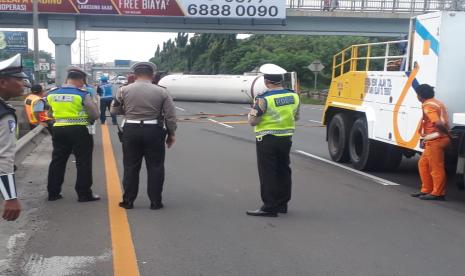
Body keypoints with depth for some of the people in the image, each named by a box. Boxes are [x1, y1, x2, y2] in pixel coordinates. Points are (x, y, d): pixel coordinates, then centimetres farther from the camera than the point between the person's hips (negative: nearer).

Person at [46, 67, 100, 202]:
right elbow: (95, 115, -6)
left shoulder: (52, 94, 2)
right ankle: (84, 194, 7)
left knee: (57, 161, 14)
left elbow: (53, 111, 13)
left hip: (58, 130, 5)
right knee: (83, 162, 5)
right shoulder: (83, 95, -11)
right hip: (79, 130, -4)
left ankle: (53, 193, 20)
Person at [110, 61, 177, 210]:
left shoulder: (124, 90, 0)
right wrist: (171, 134, 8)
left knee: (130, 167, 11)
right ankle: (155, 202, 11)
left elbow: (114, 110, 7)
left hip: (130, 130, 1)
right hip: (153, 131, -1)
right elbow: (170, 116, -3)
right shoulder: (161, 92, -3)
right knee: (155, 167, 8)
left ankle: (128, 201, 15)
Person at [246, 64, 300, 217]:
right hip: (286, 138, 6)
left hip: (267, 140, -6)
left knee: (268, 174, 0)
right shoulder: (294, 96, 1)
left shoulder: (263, 99, -18)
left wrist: (252, 111, 3)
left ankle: (270, 207, 1)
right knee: (283, 171, 15)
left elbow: (252, 121, -15)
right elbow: (296, 117, 13)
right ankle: (282, 204, 25)